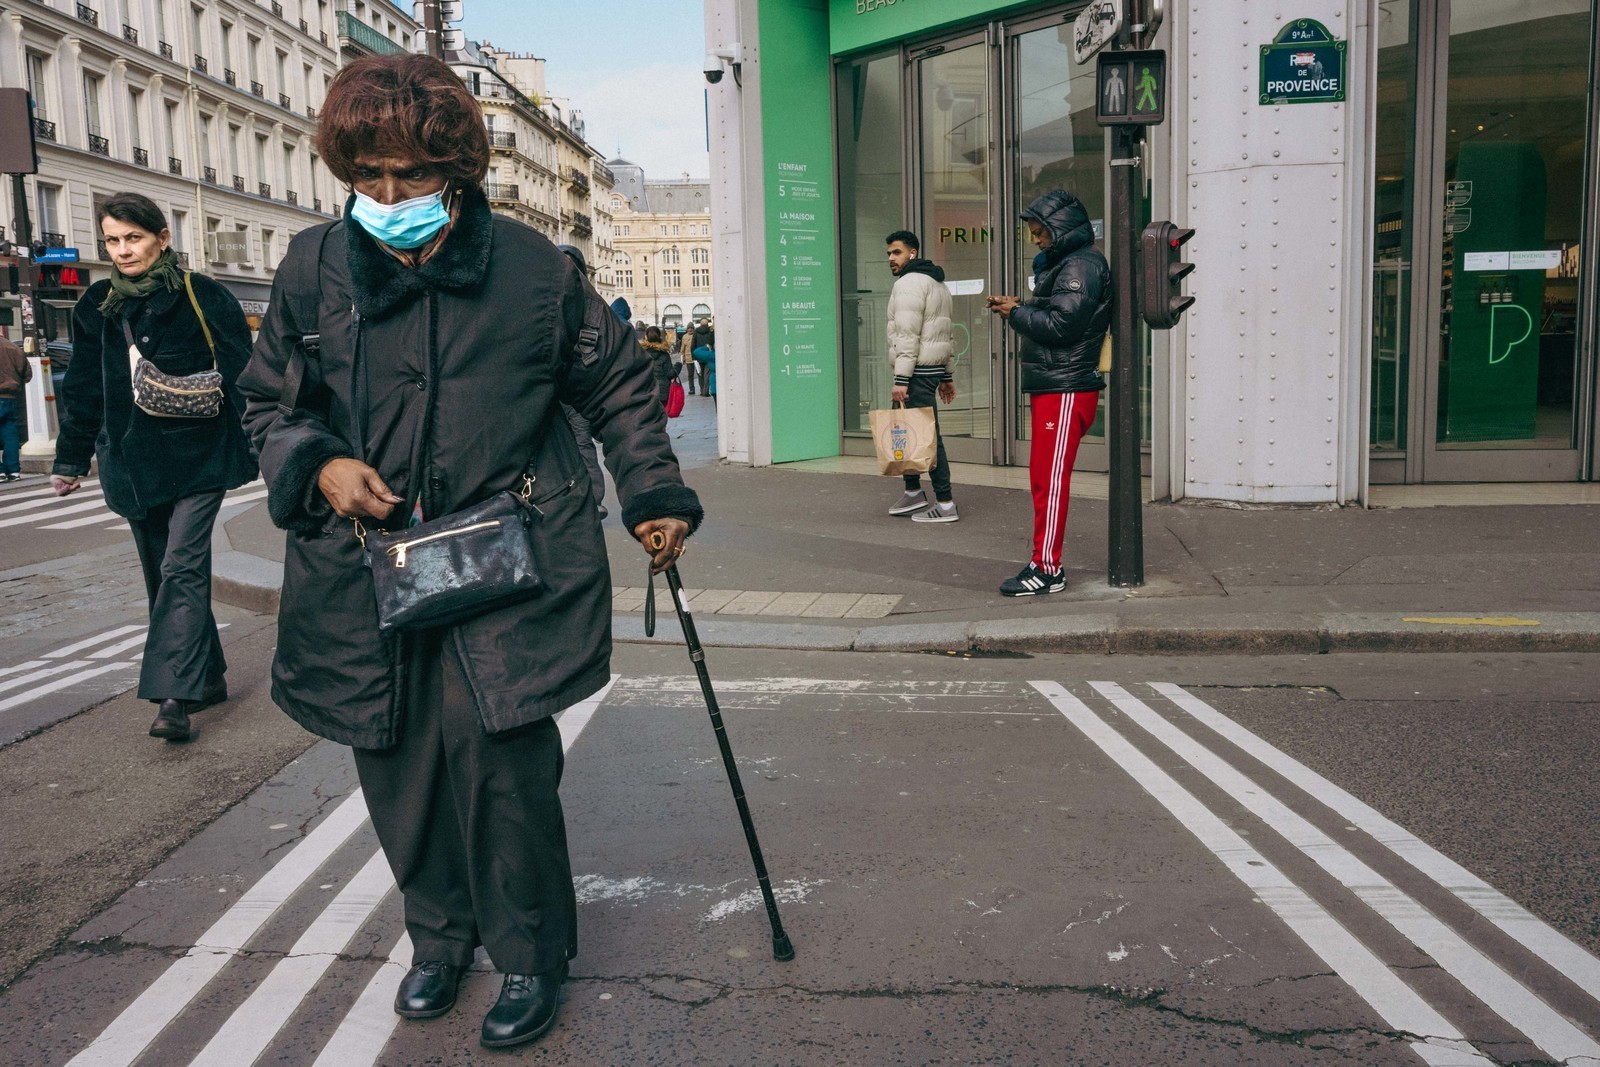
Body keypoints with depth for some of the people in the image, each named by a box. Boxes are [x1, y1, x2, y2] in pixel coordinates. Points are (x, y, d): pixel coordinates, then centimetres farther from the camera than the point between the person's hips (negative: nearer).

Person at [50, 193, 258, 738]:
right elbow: (83, 390, 16)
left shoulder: (203, 298, -5)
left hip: (199, 457, -6)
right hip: (132, 463, 6)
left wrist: (261, 447, -8)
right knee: (163, 576, 10)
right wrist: (70, 459, 17)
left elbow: (241, 378, -5)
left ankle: (173, 697, -18)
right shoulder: (96, 308, 10)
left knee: (182, 570, -14)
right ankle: (208, 677, 22)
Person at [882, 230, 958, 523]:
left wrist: (900, 379, -21)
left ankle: (945, 504, -7)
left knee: (928, 436, -9)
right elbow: (943, 333, 22)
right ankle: (913, 492, 24)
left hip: (917, 370, -11)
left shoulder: (909, 282, -12)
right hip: (935, 368, 11)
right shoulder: (936, 282, 20)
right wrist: (946, 375, 23)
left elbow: (907, 336, -19)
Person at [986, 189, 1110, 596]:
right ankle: (1044, 562, 19)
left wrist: (1017, 313, -8)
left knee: (1050, 480, -8)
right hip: (1050, 387, 10)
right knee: (1042, 478, 13)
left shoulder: (1081, 265, -11)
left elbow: (1061, 323, -21)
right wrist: (1017, 308, 4)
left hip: (1066, 390, -10)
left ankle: (1047, 569, -4)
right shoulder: (1060, 263, 21)